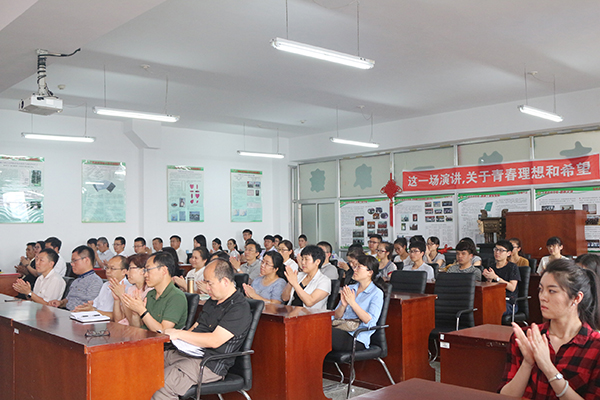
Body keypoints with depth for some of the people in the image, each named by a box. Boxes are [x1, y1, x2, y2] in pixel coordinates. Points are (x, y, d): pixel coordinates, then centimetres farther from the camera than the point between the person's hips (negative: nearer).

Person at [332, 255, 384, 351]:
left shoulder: (377, 293, 2)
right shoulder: (349, 288, 20)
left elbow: (370, 322, -12)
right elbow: (337, 316, 15)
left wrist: (352, 303, -15)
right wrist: (343, 305, -6)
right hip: (341, 330, 6)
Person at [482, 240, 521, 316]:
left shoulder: (512, 267, 2)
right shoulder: (491, 268, 16)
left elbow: (512, 288, -10)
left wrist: (495, 277, -16)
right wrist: (489, 280, -6)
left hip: (508, 302, -4)